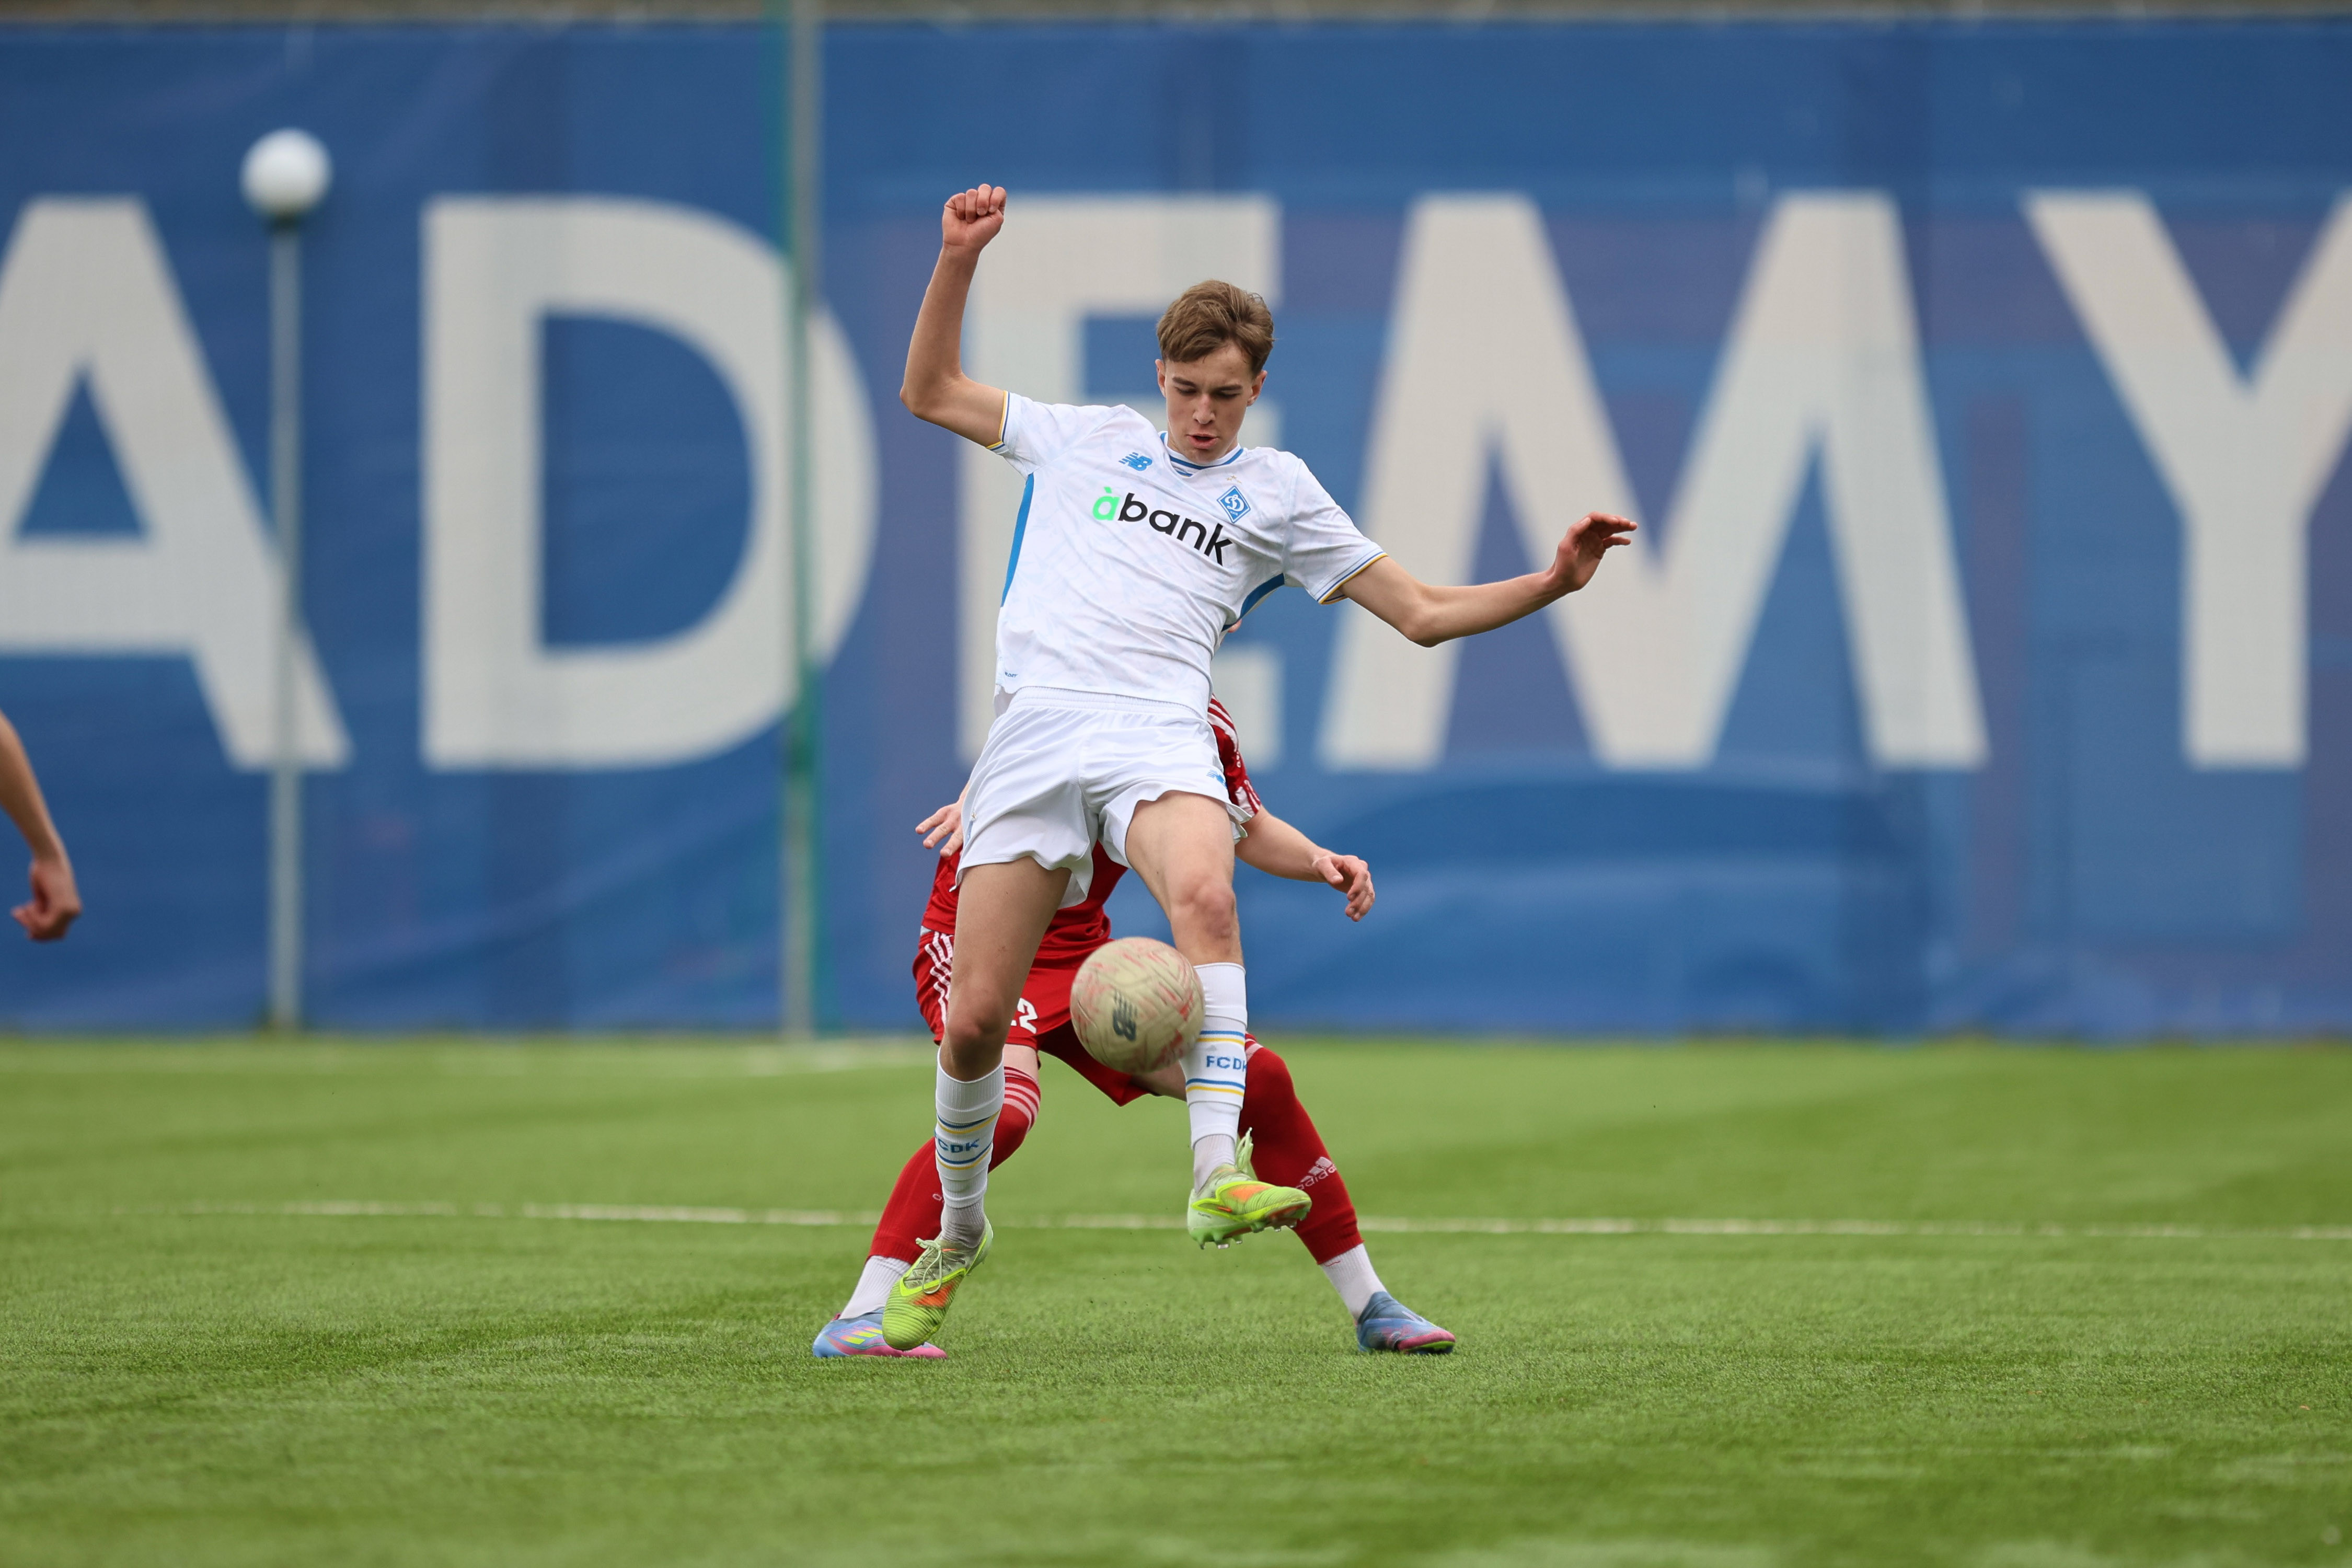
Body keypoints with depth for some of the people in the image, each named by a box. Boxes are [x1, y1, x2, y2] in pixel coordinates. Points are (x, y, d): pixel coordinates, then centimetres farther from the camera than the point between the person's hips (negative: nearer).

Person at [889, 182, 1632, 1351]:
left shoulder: (1277, 491, 18)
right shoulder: (1084, 440, 21)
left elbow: (1422, 612, 20)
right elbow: (929, 392, 27)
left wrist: (1551, 582, 6)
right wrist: (959, 260, 16)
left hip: (1157, 733, -1)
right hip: (1034, 730, 1)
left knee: (1204, 894, -36)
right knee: (974, 1020, -5)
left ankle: (1218, 1171, -41)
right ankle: (959, 1230, 20)